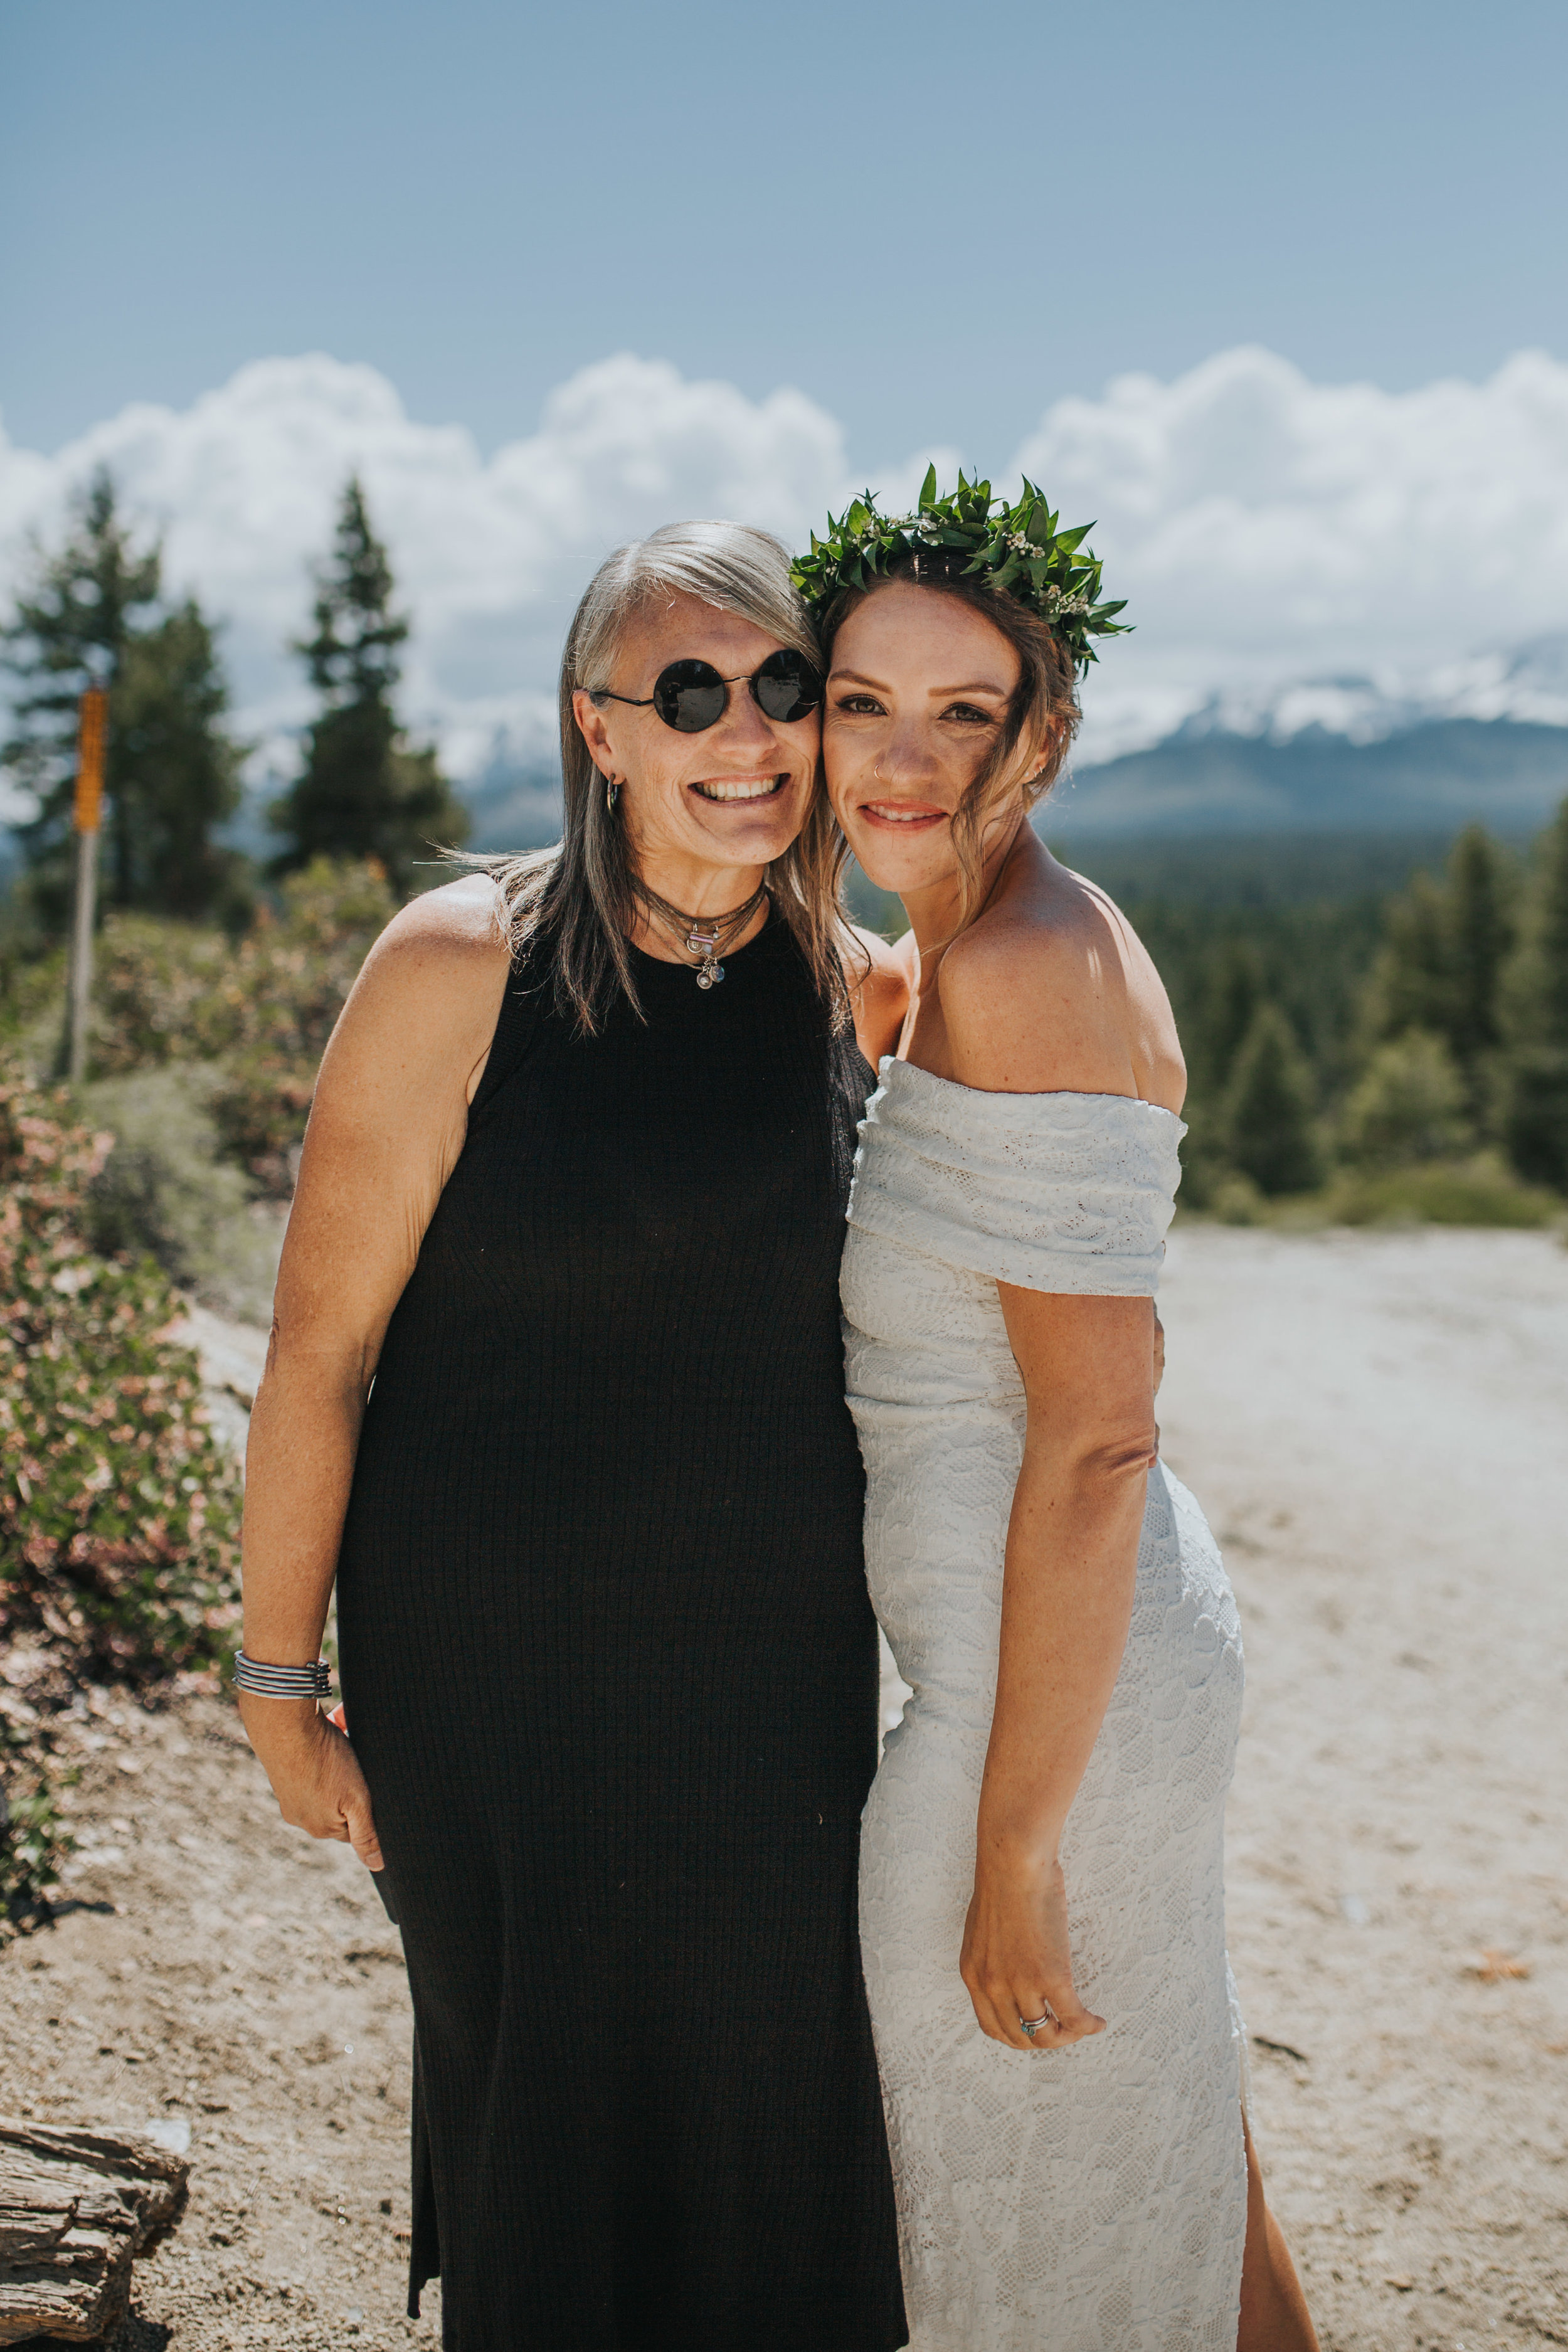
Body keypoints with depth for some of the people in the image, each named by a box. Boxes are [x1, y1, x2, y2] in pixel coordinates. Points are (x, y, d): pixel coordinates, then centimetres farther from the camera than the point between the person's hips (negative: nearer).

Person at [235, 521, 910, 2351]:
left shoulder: (851, 990, 0)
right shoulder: (465, 965, -13)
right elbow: (320, 1345, -10)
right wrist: (277, 1682, -7)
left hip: (777, 1678, 4)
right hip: (497, 1668, -3)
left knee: (770, 2109, 14)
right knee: (539, 2095, 14)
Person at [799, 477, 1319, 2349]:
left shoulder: (1026, 971, -22)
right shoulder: (959, 951, 7)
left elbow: (1099, 1442, -23)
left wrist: (1013, 1841, -19)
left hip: (1051, 1697, -9)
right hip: (1094, 1662, 9)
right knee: (1168, 2166, 25)